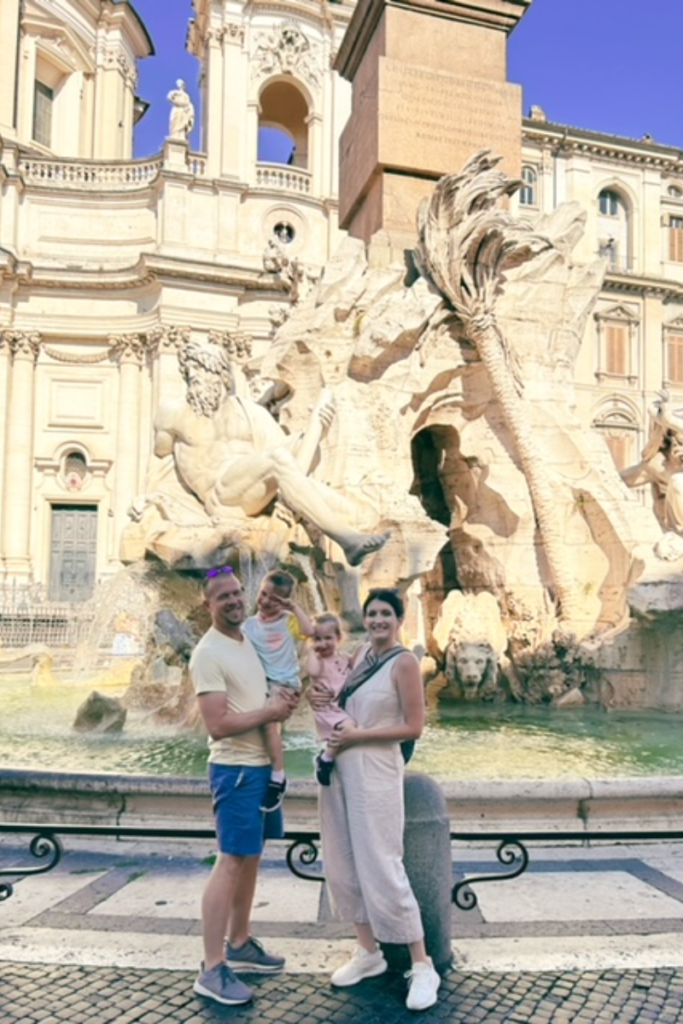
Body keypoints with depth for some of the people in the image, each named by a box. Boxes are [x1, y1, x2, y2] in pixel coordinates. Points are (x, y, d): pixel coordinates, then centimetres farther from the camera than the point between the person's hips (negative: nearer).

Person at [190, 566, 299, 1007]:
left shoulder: (251, 638, 9)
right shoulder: (208, 653, -17)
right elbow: (219, 725, -23)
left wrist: (284, 699, 1)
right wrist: (271, 711, -16)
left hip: (264, 763, 9)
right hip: (236, 769, -9)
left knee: (251, 857, 16)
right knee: (231, 861, -5)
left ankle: (239, 944, 30)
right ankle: (212, 969, 4)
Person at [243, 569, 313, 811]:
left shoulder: (288, 621, 0)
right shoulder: (250, 624, 6)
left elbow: (309, 631, -19)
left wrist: (294, 607, -12)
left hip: (285, 682, -5)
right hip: (261, 682, 5)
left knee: (268, 718, -25)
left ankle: (278, 778, -15)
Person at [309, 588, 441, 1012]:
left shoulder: (404, 662, -12)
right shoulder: (363, 654, 8)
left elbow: (413, 726, -14)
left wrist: (359, 735, -15)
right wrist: (325, 699, 2)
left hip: (375, 771, -7)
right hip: (340, 768, 8)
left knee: (382, 867, -4)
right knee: (342, 864, 12)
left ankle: (423, 966, 10)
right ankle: (369, 953, 28)